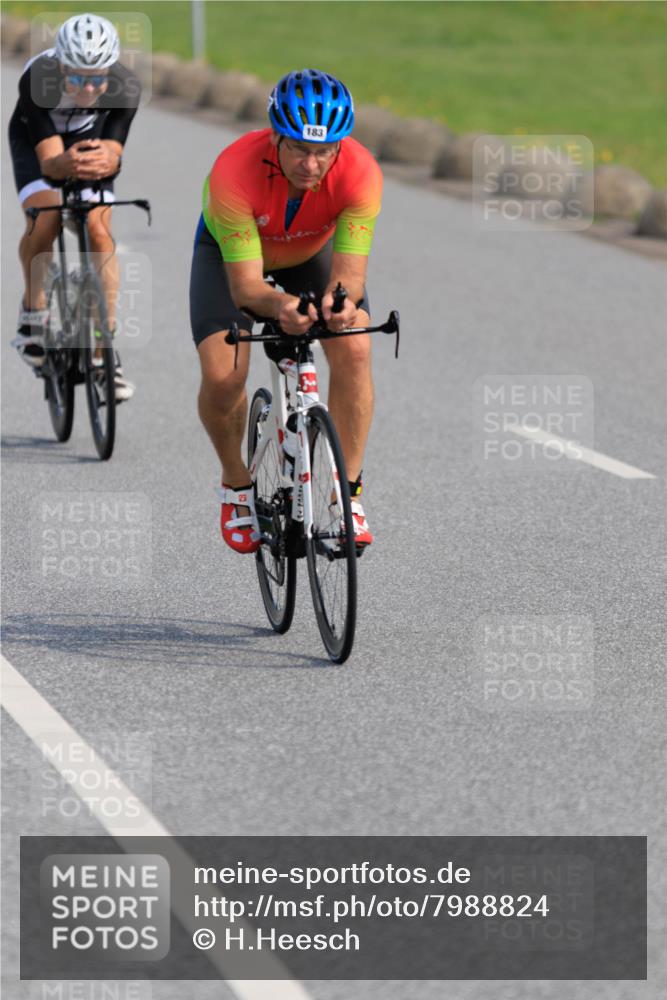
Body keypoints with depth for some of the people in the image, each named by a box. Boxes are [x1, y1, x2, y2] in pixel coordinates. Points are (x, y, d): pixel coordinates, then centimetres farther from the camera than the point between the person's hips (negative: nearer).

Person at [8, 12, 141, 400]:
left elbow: (113, 154, -36)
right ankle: (34, 310, -2)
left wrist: (104, 162, -60)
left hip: (91, 141, 1)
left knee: (98, 231, -17)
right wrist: (67, 164, -64)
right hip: (36, 139, -1)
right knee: (44, 221, -27)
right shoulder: (38, 81, -37)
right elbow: (48, 158, -41)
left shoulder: (126, 88, -32)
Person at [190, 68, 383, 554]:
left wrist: (341, 299, -60)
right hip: (231, 250, -1)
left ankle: (349, 492, -9)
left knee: (354, 350, -24)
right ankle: (237, 482, 9)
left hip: (314, 249, 1)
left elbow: (349, 270, -36)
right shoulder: (235, 172, -41)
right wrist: (278, 305, -61)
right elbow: (245, 284, -39)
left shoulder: (360, 173, -36)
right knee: (222, 376, -21)